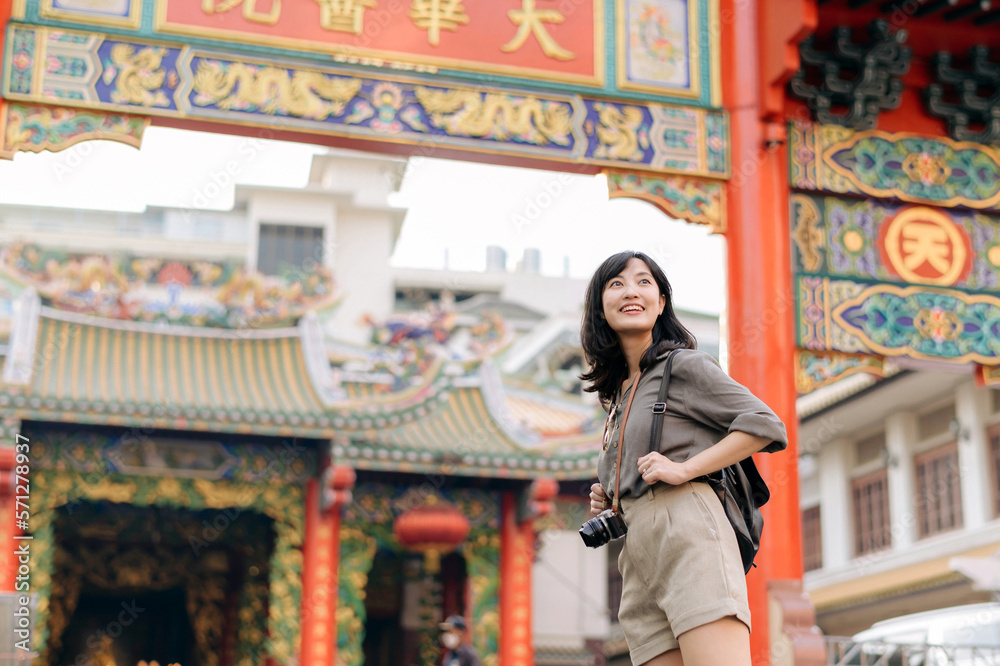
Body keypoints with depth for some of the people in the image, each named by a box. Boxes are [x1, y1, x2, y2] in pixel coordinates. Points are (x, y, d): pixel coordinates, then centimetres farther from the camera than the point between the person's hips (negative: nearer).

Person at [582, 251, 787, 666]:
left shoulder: (683, 365, 6)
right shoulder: (618, 398, 27)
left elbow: (766, 427, -3)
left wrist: (684, 468, -10)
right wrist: (608, 504, 14)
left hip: (688, 529, -7)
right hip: (639, 559, 7)